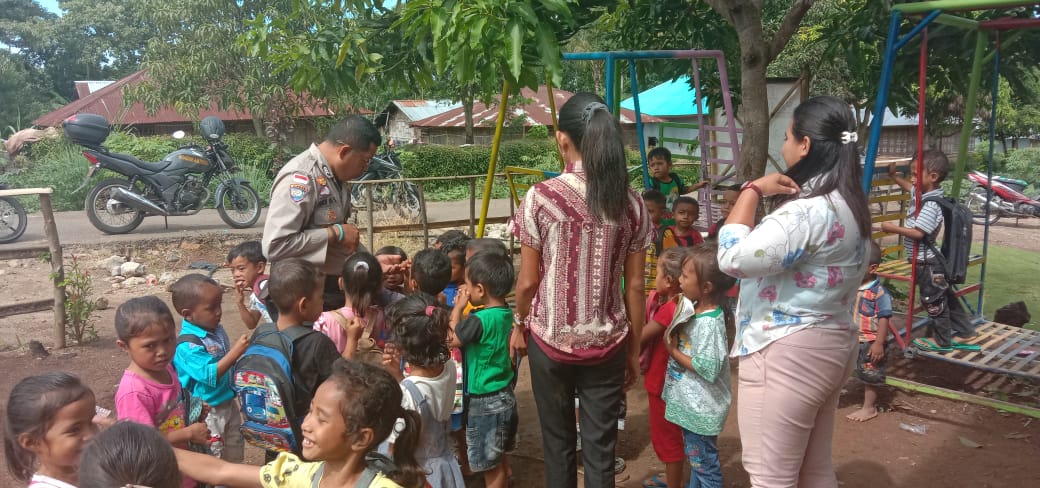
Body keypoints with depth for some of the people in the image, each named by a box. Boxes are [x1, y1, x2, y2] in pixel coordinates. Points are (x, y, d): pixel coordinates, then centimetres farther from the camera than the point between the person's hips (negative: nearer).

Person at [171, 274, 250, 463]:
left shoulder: (217, 330, 0)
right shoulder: (188, 345, -25)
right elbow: (209, 374, -32)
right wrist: (235, 352, -34)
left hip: (228, 403, 8)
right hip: (207, 410, -8)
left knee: (235, 451, 24)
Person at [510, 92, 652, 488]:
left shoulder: (541, 197, -11)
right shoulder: (631, 203, -4)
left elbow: (528, 280, -6)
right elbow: (634, 286, -1)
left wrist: (519, 324, 12)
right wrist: (634, 348, 11)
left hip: (551, 339, -1)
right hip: (608, 344, 2)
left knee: (558, 442, 17)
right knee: (601, 448, 11)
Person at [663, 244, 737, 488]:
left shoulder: (710, 323, -25)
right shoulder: (694, 310, 1)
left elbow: (708, 368, -27)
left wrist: (673, 351, -17)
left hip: (700, 408, -9)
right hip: (690, 404, 9)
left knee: (704, 462, 6)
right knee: (695, 458, 24)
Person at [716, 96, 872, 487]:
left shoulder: (808, 211, -23)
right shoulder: (848, 204, 10)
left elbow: (733, 258, -27)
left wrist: (753, 190, -17)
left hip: (787, 355, -10)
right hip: (829, 345, 10)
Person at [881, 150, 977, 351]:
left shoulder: (931, 205, -25)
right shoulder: (921, 193, 4)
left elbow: (917, 233, -30)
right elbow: (910, 187, 28)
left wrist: (893, 228, -23)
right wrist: (894, 176, 30)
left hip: (927, 262, -10)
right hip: (929, 260, 10)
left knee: (933, 301, 5)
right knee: (945, 297, 20)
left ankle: (942, 341, 19)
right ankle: (964, 331, 32)